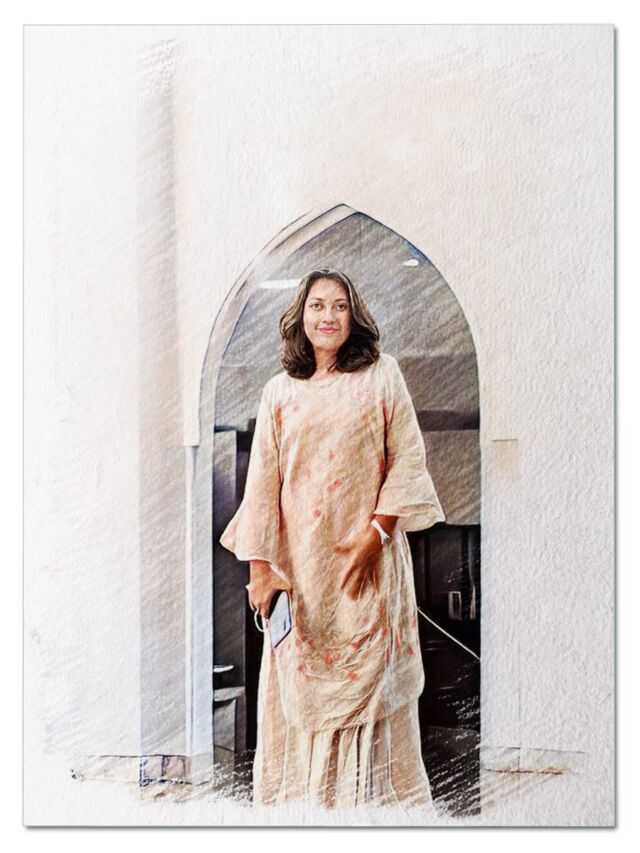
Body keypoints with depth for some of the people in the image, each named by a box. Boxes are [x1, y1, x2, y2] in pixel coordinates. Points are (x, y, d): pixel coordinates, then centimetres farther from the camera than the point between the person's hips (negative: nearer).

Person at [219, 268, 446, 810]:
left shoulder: (381, 376, 3)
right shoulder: (280, 391, 8)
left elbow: (408, 459, -2)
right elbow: (263, 478, 4)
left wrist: (374, 536, -11)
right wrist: (259, 567, -4)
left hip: (368, 559, -2)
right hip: (300, 561, 2)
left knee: (370, 677, 2)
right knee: (299, 681, 4)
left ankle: (376, 795, 15)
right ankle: (304, 796, 17)